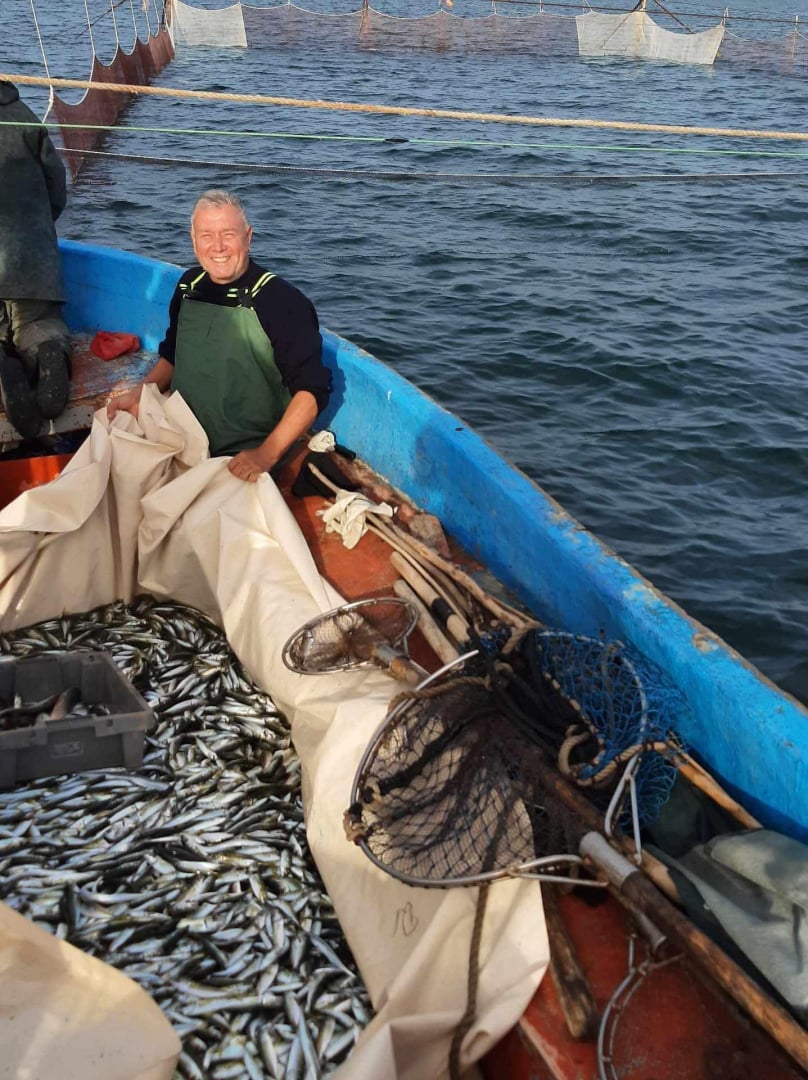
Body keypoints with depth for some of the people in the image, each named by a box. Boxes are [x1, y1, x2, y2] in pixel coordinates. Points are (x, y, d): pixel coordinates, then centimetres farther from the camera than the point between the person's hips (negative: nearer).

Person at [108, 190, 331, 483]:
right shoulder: (189, 286, 8)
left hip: (242, 461, -6)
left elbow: (311, 389, -15)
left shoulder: (283, 301, -12)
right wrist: (139, 394, 7)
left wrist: (267, 454, -25)